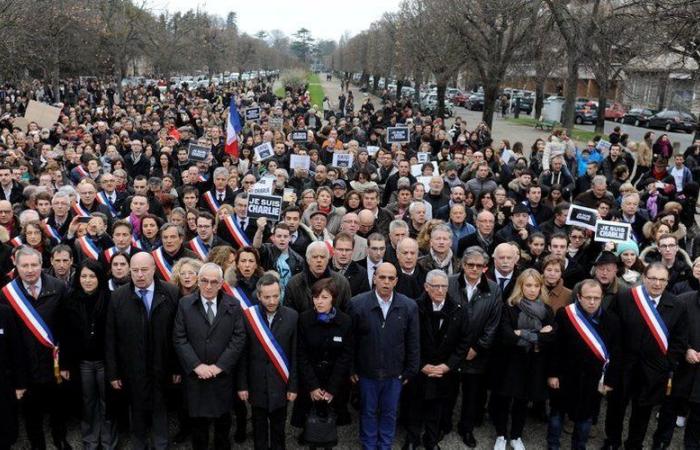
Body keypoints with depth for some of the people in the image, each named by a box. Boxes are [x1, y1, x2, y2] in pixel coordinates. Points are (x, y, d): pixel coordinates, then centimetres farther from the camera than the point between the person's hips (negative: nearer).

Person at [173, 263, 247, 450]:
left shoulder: (233, 305, -2)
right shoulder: (185, 304, -2)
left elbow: (239, 338, -5)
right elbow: (179, 339, -5)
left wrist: (219, 366, -12)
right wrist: (197, 365, -14)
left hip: (223, 374, 0)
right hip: (195, 375, 0)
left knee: (223, 419, 14)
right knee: (198, 420, 11)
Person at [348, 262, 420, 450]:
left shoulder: (409, 306, -11)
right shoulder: (357, 304, -15)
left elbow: (413, 343, -2)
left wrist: (410, 371, 1)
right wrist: (351, 369, -3)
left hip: (395, 373, 1)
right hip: (366, 372, -1)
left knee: (389, 413, 19)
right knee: (368, 412, 19)